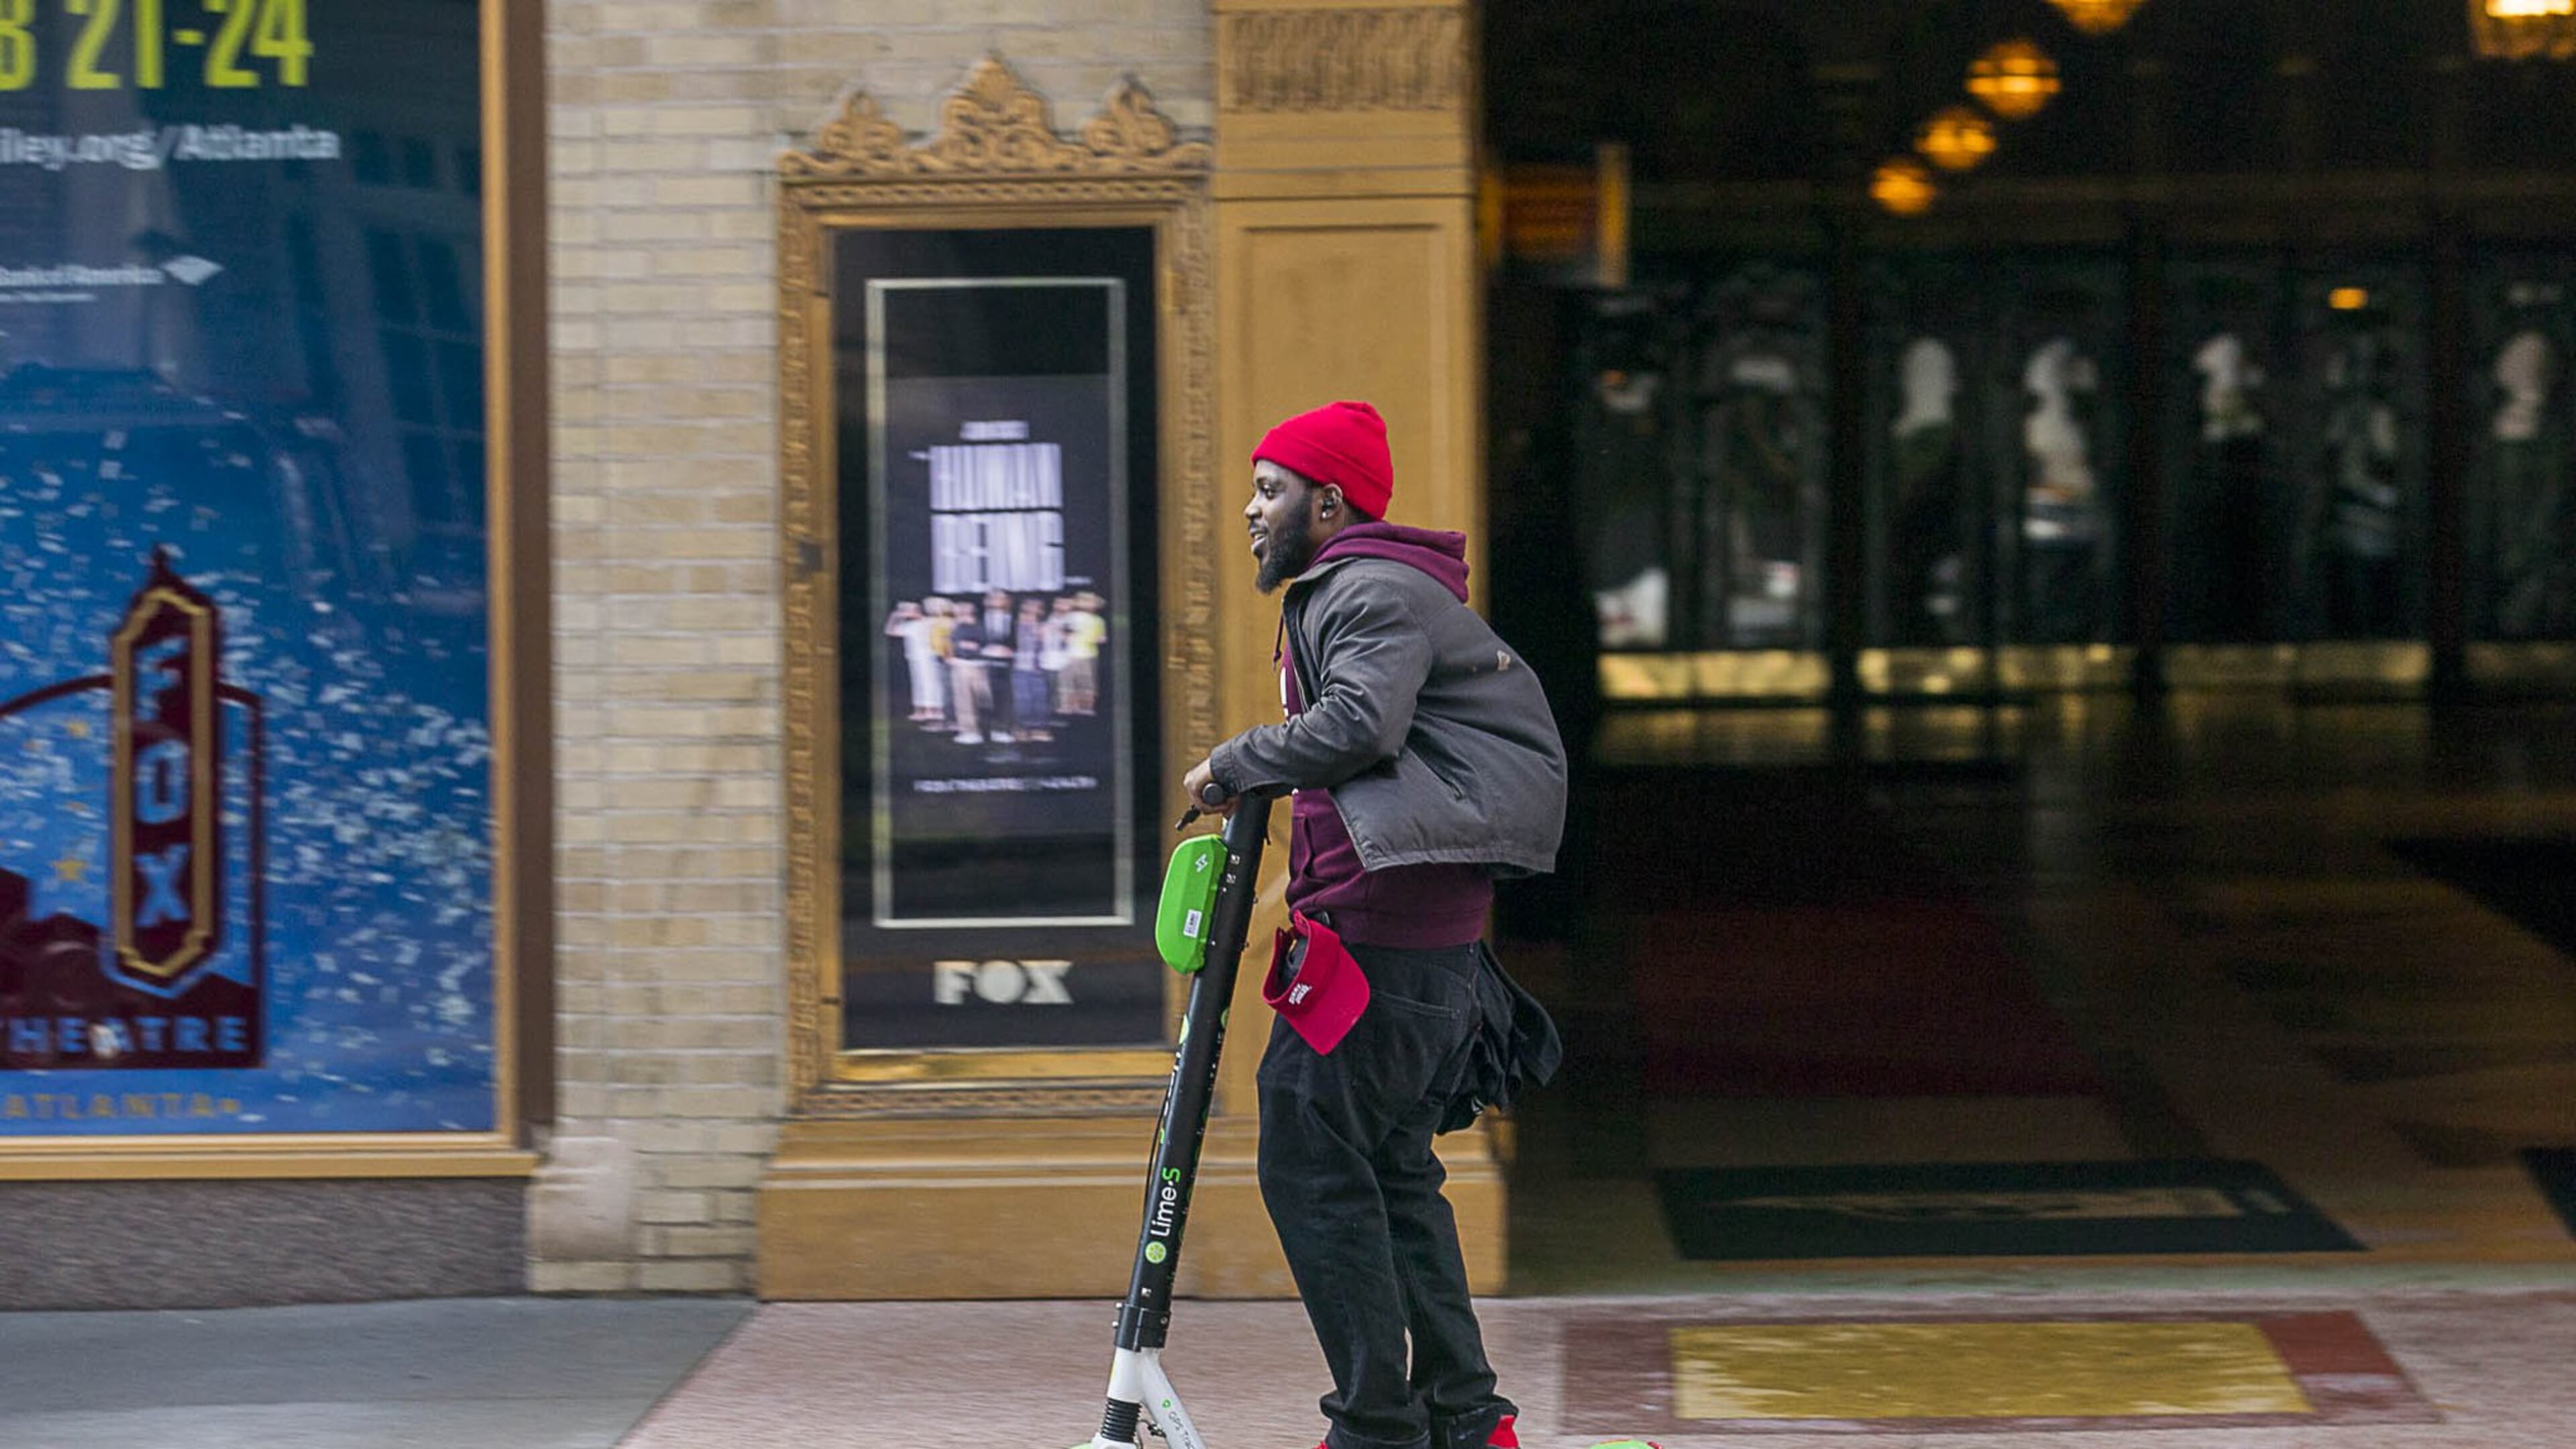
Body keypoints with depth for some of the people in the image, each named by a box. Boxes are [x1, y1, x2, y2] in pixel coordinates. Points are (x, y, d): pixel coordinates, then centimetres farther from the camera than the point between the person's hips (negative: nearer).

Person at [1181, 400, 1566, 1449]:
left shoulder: (1375, 592, -10)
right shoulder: (1341, 594, 23)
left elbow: (1357, 726, -28)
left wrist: (1232, 765, -14)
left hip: (1380, 928, -11)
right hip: (1424, 929, 11)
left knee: (1311, 1164, -9)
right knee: (1391, 1168, 13)